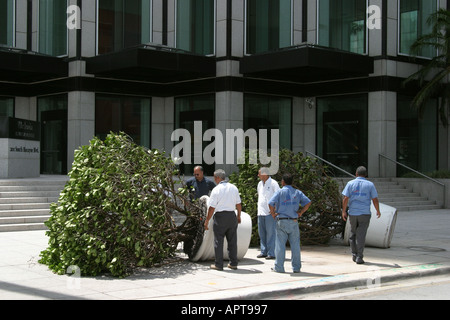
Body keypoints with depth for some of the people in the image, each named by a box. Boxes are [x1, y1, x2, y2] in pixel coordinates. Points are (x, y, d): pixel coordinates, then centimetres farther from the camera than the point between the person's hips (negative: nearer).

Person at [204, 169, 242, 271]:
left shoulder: (216, 190, -10)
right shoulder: (233, 187, 4)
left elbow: (212, 208, -11)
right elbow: (238, 204, 9)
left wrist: (207, 221, -3)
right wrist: (238, 216, 23)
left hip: (220, 216, -5)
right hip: (232, 215, 5)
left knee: (218, 241, 3)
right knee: (232, 240, 12)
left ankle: (218, 264, 5)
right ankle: (233, 263, 16)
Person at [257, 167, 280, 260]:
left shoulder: (273, 183, -7)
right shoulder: (260, 184, 15)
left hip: (270, 213, -7)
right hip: (261, 212, 7)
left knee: (270, 233, -5)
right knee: (262, 233, 8)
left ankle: (271, 253, -3)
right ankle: (264, 251, 15)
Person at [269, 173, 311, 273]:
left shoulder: (280, 192, -3)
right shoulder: (297, 193, 7)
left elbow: (271, 203, -15)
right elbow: (308, 202, 0)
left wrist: (273, 214, -2)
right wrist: (301, 212, 5)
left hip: (281, 221, -2)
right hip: (294, 222, 2)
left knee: (280, 244, 3)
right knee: (295, 245, 7)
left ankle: (279, 267, 6)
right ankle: (296, 267, 9)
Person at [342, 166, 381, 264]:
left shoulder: (350, 183, 2)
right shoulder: (370, 184, 1)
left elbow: (345, 199, -4)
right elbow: (375, 200, 0)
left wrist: (343, 211, 1)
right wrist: (378, 211, 13)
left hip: (353, 213, 1)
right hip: (365, 213, -1)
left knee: (353, 234, 17)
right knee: (361, 235, -2)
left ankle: (354, 254, 18)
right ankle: (359, 257, -6)